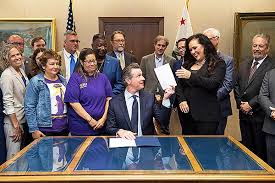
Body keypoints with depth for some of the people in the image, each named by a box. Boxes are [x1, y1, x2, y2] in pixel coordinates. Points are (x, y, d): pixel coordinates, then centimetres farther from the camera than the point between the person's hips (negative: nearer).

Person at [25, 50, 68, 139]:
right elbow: (29, 107, -9)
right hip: (45, 129, -5)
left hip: (64, 128, 6)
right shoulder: (36, 82, -7)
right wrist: (34, 130, -13)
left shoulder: (63, 80, 11)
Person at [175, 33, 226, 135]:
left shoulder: (218, 64, -1)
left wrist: (191, 76, -24)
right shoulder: (188, 64, 14)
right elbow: (179, 85, 12)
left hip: (207, 115, -4)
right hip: (188, 113, 5)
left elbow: (213, 84, -17)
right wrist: (182, 100, -5)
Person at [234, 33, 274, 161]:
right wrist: (240, 103, 0)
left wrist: (250, 104, -15)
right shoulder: (243, 65, 12)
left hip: (259, 115, -6)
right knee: (246, 148, 17)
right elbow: (236, 85, 12)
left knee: (260, 150, 6)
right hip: (244, 114, 6)